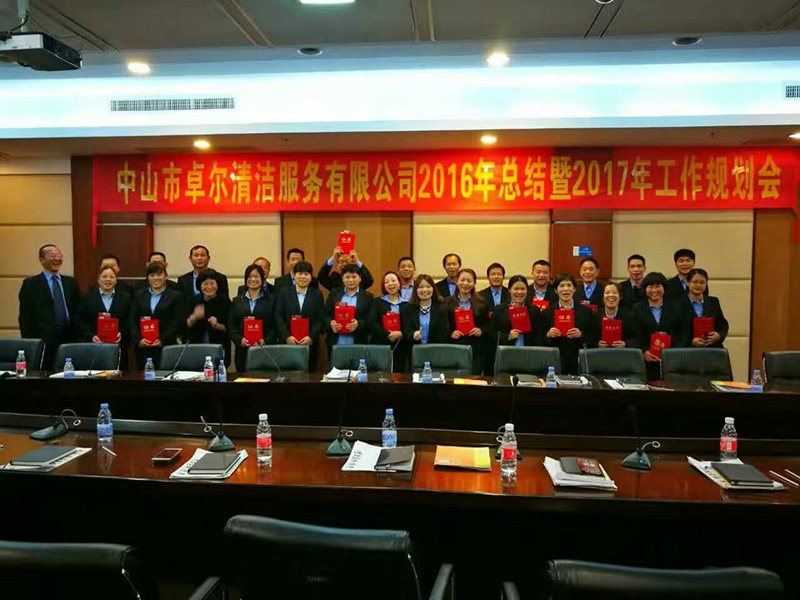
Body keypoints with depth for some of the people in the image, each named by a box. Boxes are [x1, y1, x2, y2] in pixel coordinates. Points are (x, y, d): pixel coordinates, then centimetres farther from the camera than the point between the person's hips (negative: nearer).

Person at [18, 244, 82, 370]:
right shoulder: (30, 284, 5)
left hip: (69, 340, 3)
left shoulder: (71, 283, 15)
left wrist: (78, 336, 4)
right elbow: (25, 317, 1)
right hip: (44, 342, -3)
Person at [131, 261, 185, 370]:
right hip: (142, 348, 3)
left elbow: (178, 323, -2)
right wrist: (139, 339, -5)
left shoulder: (175, 296, 5)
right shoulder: (139, 295, 15)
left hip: (166, 347, -3)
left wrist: (162, 340, -10)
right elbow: (133, 320, 10)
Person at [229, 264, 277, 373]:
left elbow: (276, 324, 1)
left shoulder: (271, 299, 7)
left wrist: (266, 340, -14)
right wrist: (239, 339, -8)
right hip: (242, 350, 2)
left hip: (265, 349, -2)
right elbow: (231, 325, 9)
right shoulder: (237, 301, 15)